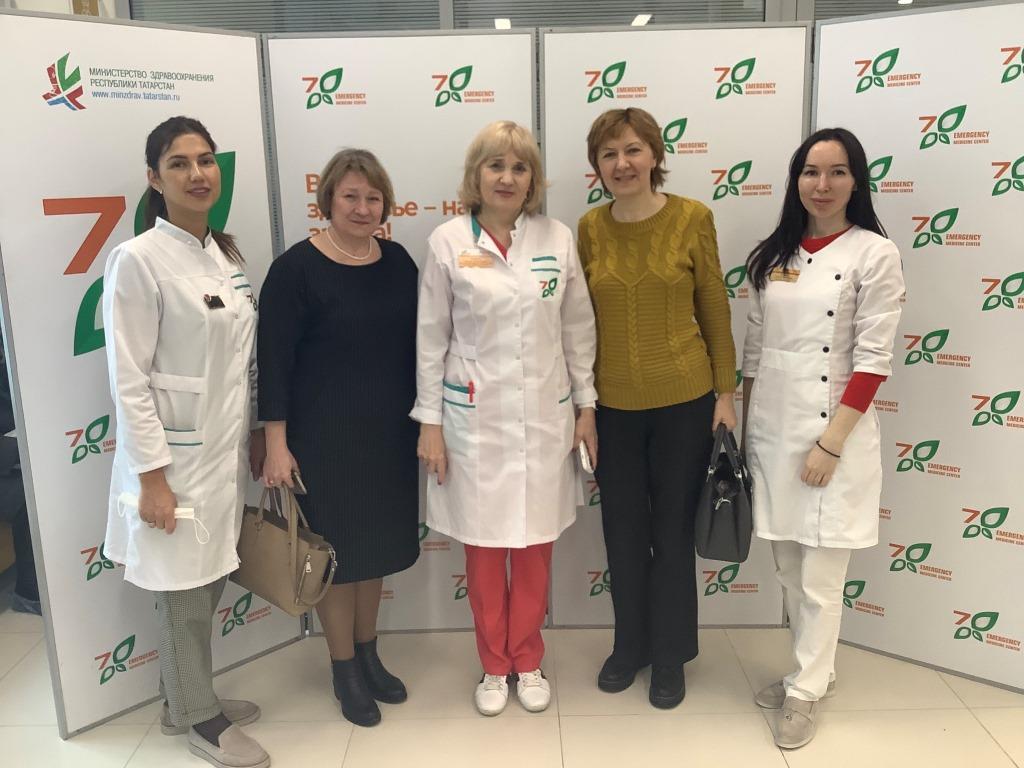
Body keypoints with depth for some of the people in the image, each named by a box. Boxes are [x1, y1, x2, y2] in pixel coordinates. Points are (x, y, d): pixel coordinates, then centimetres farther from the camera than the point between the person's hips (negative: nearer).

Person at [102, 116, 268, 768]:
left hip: (226, 451, 7)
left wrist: (258, 436, 15)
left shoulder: (227, 255, 8)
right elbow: (128, 380, -15)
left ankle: (184, 697, 38)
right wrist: (151, 476, -16)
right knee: (184, 591, 8)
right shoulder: (139, 260, -14)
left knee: (208, 583, 17)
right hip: (174, 456, -7)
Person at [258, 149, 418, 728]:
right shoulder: (297, 268, -12)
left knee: (379, 542, 17)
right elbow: (274, 361, -12)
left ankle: (370, 653, 36)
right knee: (337, 547, 8)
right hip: (325, 436, -5)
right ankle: (345, 668, 27)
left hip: (390, 431, 5)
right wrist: (277, 444, -15)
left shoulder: (397, 260, 3)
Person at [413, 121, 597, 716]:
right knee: (484, 545, 10)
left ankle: (528, 661, 33)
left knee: (536, 544, 11)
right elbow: (432, 338, -1)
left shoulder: (557, 238, 1)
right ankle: (494, 665, 31)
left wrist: (586, 405, 5)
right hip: (475, 416, -1)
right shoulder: (448, 242, -4)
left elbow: (579, 328, 6)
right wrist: (430, 421, -2)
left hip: (545, 415, 2)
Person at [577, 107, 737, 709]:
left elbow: (714, 308, -1)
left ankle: (671, 655, 31)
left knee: (673, 529, 11)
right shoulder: (590, 228, 0)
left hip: (684, 399, -2)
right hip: (613, 404, 2)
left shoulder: (693, 218, -6)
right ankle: (630, 645, 36)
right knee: (623, 530, 14)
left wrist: (726, 391, -2)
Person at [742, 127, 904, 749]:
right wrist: (746, 424, 9)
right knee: (789, 570, 17)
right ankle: (814, 671, 36)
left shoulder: (875, 255, -9)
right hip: (772, 431, 6)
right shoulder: (773, 254, 8)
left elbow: (873, 363, -12)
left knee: (820, 579, 4)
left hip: (833, 433, -6)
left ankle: (804, 693, 23)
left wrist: (831, 442, -16)